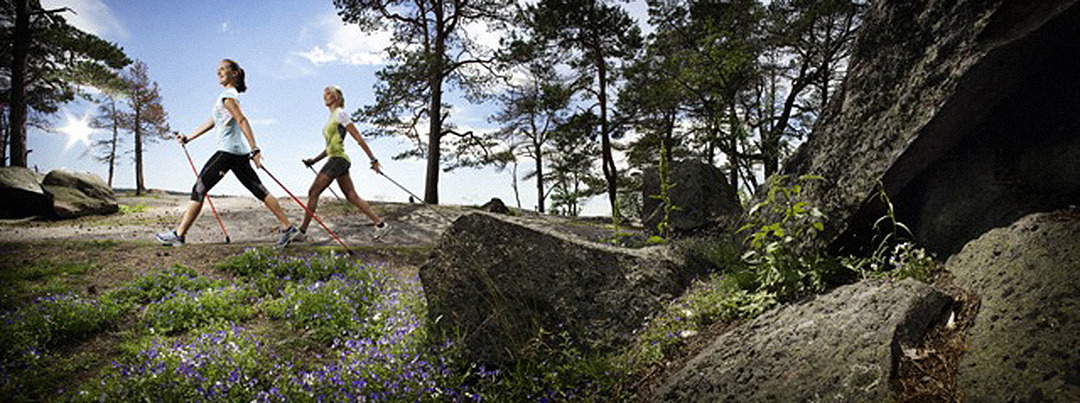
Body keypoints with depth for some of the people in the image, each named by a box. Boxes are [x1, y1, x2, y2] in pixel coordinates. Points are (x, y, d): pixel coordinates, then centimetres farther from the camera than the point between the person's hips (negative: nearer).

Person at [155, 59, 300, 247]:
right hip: (239, 152, 9)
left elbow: (242, 120, -20)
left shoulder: (227, 95, -7)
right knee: (259, 190, 5)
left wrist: (255, 150, -29)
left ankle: (178, 235, 3)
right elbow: (212, 122, 28)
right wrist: (188, 138, 29)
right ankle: (287, 227, 1)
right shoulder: (230, 95, 23)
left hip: (228, 151, -9)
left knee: (199, 189, -2)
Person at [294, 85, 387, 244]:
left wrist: (373, 159, -13)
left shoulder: (340, 113, -6)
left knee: (313, 192, -6)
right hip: (336, 160, 9)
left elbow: (358, 138, -10)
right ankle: (380, 224, 6)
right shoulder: (332, 117, 22)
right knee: (352, 197, 6)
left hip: (338, 159, -9)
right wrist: (314, 160, 18)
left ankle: (302, 230, 0)